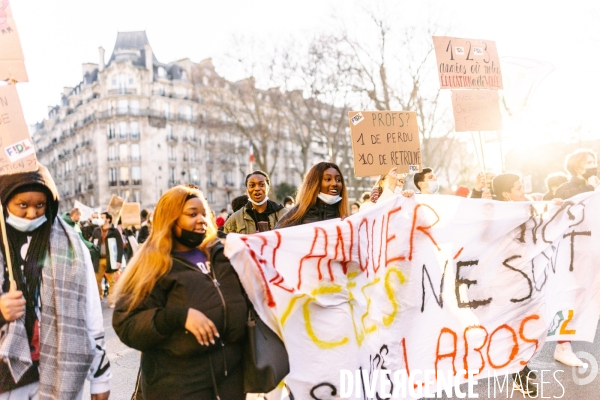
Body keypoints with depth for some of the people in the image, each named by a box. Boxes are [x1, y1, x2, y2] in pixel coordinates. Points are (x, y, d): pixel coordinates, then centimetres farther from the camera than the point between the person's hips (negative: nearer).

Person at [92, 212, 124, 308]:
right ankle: (98, 297, 27)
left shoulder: (114, 231, -3)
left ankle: (112, 301, 10)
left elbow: (120, 246, -6)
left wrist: (119, 260, -12)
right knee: (97, 280, 8)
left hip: (110, 260, -4)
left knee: (112, 282, 3)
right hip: (98, 259, 4)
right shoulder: (96, 231, 9)